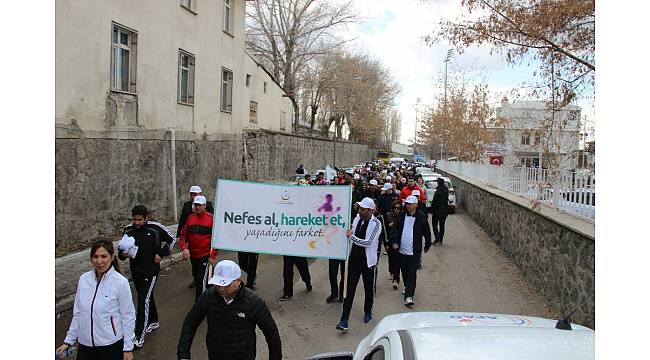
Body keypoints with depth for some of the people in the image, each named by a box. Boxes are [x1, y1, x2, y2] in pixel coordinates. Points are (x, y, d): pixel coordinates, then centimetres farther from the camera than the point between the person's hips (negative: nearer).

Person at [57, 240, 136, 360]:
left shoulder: (121, 282, -16)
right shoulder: (83, 279, -3)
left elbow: (128, 316, -10)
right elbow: (77, 313, 7)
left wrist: (128, 348, -8)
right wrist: (68, 341, 8)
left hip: (111, 345, -4)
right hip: (85, 344, 4)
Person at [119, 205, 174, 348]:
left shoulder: (155, 228, -14)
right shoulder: (128, 230, -3)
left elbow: (171, 239, 0)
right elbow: (121, 251, 6)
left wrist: (161, 254, -7)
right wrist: (123, 254, -17)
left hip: (151, 270, -5)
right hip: (135, 271, 5)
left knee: (143, 300, -11)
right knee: (147, 297, 20)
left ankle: (139, 336, -7)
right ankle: (153, 322, 41)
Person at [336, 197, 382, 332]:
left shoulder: (376, 224, -15)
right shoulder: (357, 218, 1)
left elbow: (368, 242, -23)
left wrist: (351, 236, -18)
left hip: (367, 261, -3)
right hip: (354, 259, 4)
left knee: (368, 288, 15)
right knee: (350, 289, 0)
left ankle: (368, 312, 39)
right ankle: (344, 320, -1)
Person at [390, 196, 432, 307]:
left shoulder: (422, 217, -4)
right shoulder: (401, 216, 4)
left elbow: (427, 232, 6)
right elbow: (395, 229, 6)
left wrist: (427, 246, 12)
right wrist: (394, 241, -7)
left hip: (414, 251, -4)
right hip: (402, 250, 4)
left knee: (412, 273, -8)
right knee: (404, 271, 18)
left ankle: (409, 296, -11)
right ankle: (408, 288, 41)